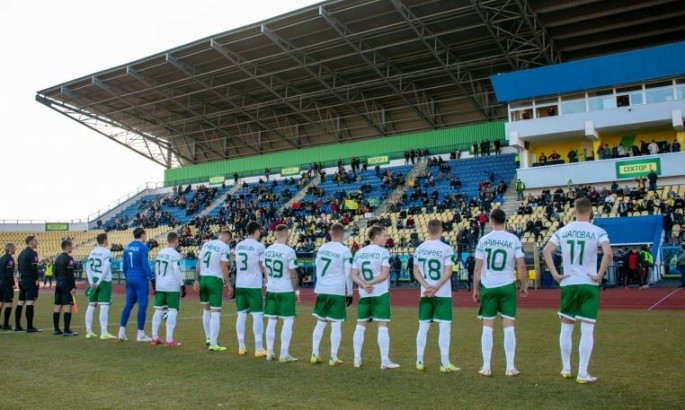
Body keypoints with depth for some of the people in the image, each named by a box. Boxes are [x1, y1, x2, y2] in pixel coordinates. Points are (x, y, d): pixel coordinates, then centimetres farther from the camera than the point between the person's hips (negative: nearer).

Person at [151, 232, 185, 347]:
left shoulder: (160, 253, 11)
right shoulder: (175, 255, -12)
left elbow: (156, 271, 15)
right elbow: (177, 272, -15)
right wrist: (182, 286, -8)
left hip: (159, 286, 7)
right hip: (172, 287, -7)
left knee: (159, 310, 12)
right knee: (172, 311, -2)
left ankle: (155, 338, 17)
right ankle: (169, 340, -4)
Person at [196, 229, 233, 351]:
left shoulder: (206, 244, 10)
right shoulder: (224, 247, -8)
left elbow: (199, 263, 10)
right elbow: (223, 267, -13)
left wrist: (197, 280, 16)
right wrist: (228, 284, -6)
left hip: (203, 279, 7)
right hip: (215, 280, -6)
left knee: (206, 309, 21)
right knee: (215, 312, -1)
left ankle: (208, 338, 32)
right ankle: (213, 344, 0)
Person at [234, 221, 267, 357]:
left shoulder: (238, 246, 9)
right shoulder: (259, 246, -9)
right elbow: (263, 268, -7)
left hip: (240, 284, 6)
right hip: (254, 285, -6)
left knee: (241, 315, 11)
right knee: (257, 315, 0)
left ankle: (241, 347, 16)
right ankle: (258, 348, 1)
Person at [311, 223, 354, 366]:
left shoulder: (322, 248, 7)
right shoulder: (345, 251, -9)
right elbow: (348, 274, -8)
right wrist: (349, 293, 1)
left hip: (321, 290, 5)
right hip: (337, 291, -5)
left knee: (320, 323, 14)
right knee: (336, 325, 2)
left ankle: (314, 355, 15)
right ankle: (333, 357, 6)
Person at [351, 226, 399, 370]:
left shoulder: (359, 253, 8)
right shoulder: (383, 252, -7)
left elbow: (353, 275, 2)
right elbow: (384, 275, -14)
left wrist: (364, 285, -9)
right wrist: (370, 283, -10)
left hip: (364, 295, 5)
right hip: (380, 293, -5)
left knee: (360, 326, 11)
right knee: (382, 326, -1)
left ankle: (357, 359, 16)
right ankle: (385, 361, 1)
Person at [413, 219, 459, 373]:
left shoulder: (419, 248, 4)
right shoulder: (446, 248, -9)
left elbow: (416, 272, 3)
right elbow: (448, 272, -14)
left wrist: (427, 286, -4)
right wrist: (436, 288, -13)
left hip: (425, 294, 4)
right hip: (443, 294, -4)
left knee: (423, 327, 11)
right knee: (445, 327, 1)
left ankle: (419, 362, 16)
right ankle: (444, 363, 2)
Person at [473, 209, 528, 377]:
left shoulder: (483, 240, -2)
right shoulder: (514, 240, -2)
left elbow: (478, 268, -2)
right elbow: (521, 265, -5)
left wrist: (475, 289, 6)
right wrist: (524, 285, 7)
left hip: (488, 287, 0)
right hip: (507, 286, 0)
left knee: (487, 328, 6)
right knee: (509, 327, 6)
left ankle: (486, 367, 9)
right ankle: (510, 367, 9)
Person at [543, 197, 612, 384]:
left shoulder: (562, 231, 3)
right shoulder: (598, 231, -5)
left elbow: (546, 251, -5)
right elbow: (608, 253, -20)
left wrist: (555, 274, -1)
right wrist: (599, 275, -10)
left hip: (568, 284, 3)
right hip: (589, 285, -2)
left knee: (566, 328, 15)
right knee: (587, 330, 3)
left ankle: (566, 368, 24)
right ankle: (582, 374, 5)